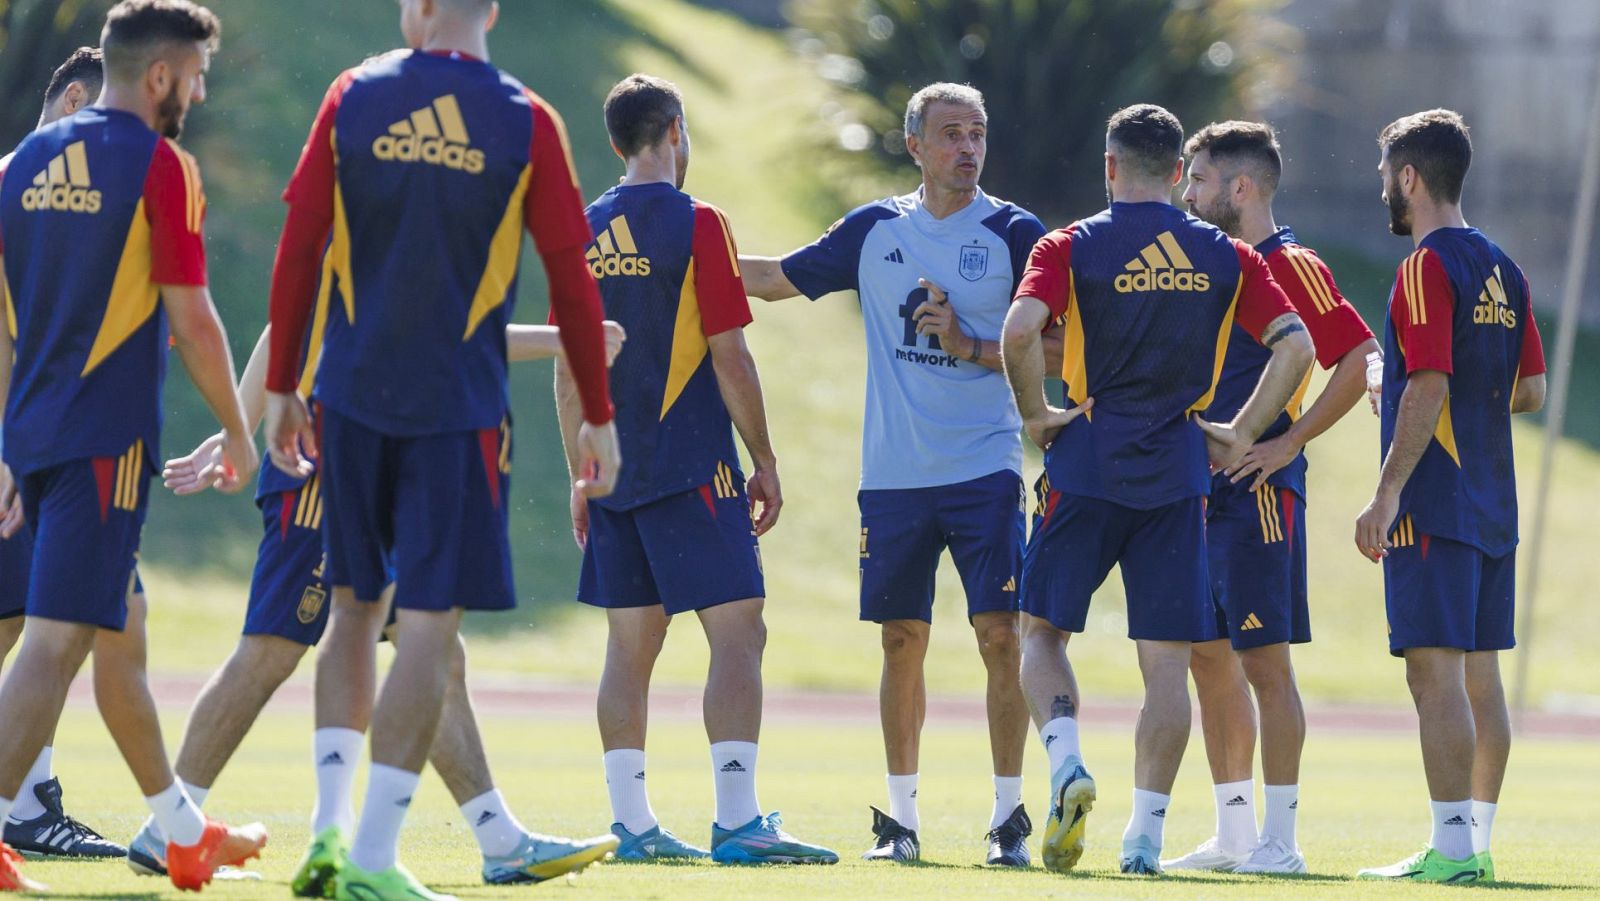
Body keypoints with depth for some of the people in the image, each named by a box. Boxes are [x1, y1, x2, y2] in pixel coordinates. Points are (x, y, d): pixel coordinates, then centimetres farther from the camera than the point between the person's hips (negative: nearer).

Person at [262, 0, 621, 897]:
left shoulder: (354, 98, 1)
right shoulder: (527, 122, -4)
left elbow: (298, 252, 1)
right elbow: (572, 283, -2)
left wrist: (282, 389, 9)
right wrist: (599, 417, 7)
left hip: (353, 396, 3)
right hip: (459, 408, -3)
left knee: (356, 606, 16)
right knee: (429, 627, -2)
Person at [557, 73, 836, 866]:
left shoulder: (583, 231, 9)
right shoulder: (694, 224, -8)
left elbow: (567, 369, 12)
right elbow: (729, 358, -10)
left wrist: (581, 475, 18)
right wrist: (764, 460, -2)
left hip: (614, 472, 7)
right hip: (691, 466, -6)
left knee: (631, 643, 10)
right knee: (738, 632, -6)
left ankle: (631, 823, 8)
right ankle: (737, 822, -15)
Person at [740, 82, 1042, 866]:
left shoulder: (1014, 234, 0)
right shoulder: (875, 231, 9)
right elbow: (777, 278, 18)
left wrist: (970, 347, -15)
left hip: (984, 470, -3)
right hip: (894, 473, 3)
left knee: (998, 634, -9)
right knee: (902, 644, 6)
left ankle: (1009, 816, -2)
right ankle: (900, 820, 15)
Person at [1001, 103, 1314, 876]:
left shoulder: (1073, 247, -2)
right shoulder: (1225, 256, 6)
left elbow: (1020, 329, -17)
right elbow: (1295, 347, -1)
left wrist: (1036, 415, -4)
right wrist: (1241, 436, 5)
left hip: (1088, 465, -2)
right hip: (1178, 476, 2)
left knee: (1042, 630, 12)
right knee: (1167, 660, 4)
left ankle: (1067, 768, -12)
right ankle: (1145, 834, 0)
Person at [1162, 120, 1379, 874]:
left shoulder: (1290, 267, -10)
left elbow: (1360, 359, -18)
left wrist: (1288, 442, -17)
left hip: (1259, 494, -9)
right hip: (1203, 493, 9)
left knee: (1265, 662, -8)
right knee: (1210, 659, 10)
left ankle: (1280, 840, -7)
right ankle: (1233, 833, 16)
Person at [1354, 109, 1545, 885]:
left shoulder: (1428, 268, -11)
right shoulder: (1503, 269, 14)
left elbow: (1429, 388, -19)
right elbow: (1530, 390, 17)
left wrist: (1387, 494, -19)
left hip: (1435, 503, -9)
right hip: (1494, 507, 9)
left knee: (1435, 670, -10)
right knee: (1480, 672, 10)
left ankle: (1451, 847, -14)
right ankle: (1477, 843, 13)